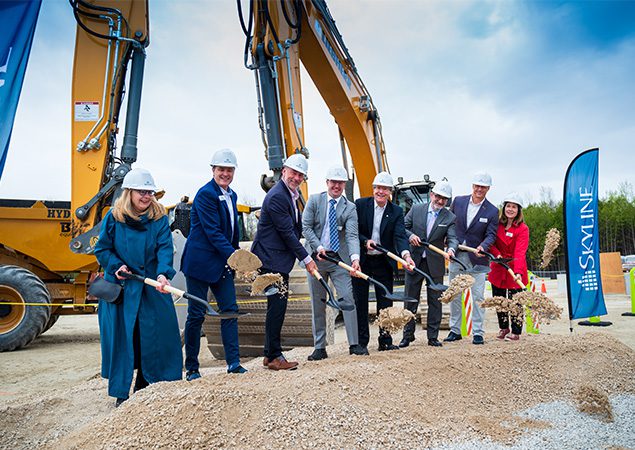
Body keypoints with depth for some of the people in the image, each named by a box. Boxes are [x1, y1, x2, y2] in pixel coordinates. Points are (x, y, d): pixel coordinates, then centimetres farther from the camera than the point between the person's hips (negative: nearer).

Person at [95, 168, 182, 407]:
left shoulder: (159, 217, -2)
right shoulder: (114, 217, -2)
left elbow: (165, 248, -13)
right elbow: (102, 249, 6)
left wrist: (163, 274, -29)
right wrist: (116, 265, -11)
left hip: (152, 288, 1)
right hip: (120, 286, -1)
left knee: (153, 336, 5)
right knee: (121, 337, 4)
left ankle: (143, 388, 25)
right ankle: (121, 393, 19)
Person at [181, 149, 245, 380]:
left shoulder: (231, 195, 12)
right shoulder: (205, 194, -13)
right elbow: (213, 232, -20)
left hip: (222, 263, 8)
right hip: (200, 262, -8)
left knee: (230, 310, 4)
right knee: (196, 314, 2)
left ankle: (233, 362, 11)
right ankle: (191, 368, 14)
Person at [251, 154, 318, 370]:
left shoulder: (291, 195, 16)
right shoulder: (277, 196, -17)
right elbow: (287, 232, -19)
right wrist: (306, 259, -14)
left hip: (280, 259, 11)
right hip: (271, 259, -10)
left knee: (278, 306, 14)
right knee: (277, 305, -7)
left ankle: (271, 354, 24)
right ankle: (274, 356, 4)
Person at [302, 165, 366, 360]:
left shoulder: (350, 208, 0)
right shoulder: (314, 200, 2)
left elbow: (352, 235, -12)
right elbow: (306, 227, -2)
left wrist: (355, 257, -29)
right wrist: (318, 247, -16)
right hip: (316, 257, 1)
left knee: (348, 299, -4)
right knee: (317, 305, 7)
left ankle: (354, 344, 6)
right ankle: (319, 348, 16)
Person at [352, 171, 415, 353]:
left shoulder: (396, 212, -1)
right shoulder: (360, 204, -4)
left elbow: (400, 235, -14)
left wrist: (406, 254, -31)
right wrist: (365, 241, -21)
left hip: (384, 261, 2)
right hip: (362, 260, -1)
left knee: (385, 302, 7)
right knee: (360, 302, 4)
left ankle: (385, 341, 19)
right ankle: (362, 342, 15)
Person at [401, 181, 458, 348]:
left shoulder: (449, 217, -1)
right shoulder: (416, 209, 1)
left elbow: (452, 238, -12)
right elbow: (402, 227, 5)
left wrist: (451, 249, -34)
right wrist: (410, 235, -16)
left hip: (435, 264, 0)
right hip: (414, 260, 1)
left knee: (435, 301, 6)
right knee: (410, 300, 7)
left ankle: (433, 337, 18)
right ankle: (408, 335, 19)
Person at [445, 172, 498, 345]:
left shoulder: (492, 211, -3)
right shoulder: (458, 201, 3)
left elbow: (491, 235, -6)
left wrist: (483, 246, -26)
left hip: (477, 258, -2)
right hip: (456, 255, 3)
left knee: (477, 296, 1)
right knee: (454, 295, 10)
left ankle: (478, 333, 11)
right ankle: (455, 330, 21)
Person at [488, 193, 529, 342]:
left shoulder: (522, 229, -11)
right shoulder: (497, 224, 2)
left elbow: (520, 252, -21)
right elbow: (491, 242, 5)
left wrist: (518, 272, -33)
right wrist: (497, 254, -16)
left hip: (514, 270, -4)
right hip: (498, 268, 4)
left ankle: (516, 332, 17)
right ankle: (503, 328, 32)